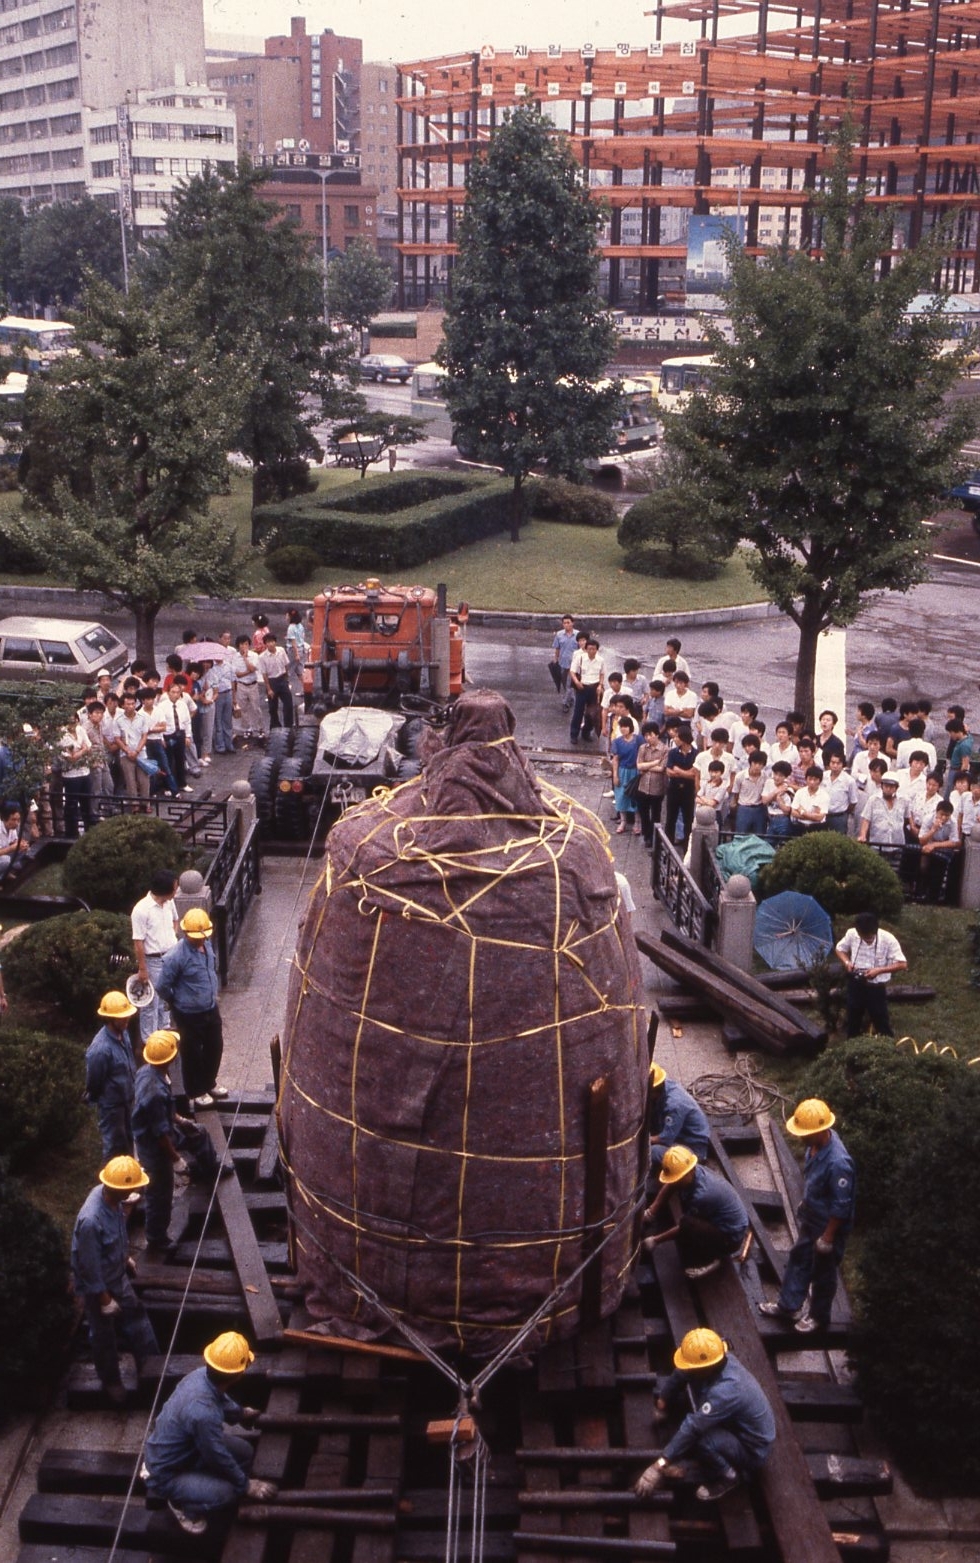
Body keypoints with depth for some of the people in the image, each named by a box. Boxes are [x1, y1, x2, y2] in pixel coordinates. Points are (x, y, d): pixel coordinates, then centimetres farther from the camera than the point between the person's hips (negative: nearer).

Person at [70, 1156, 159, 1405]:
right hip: (98, 1285, -7)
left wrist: (126, 1258, 20)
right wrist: (105, 1300, -17)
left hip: (118, 1276, 7)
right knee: (104, 1335, 18)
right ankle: (111, 1381, 42)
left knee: (136, 1319, 23)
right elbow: (90, 1267, -28)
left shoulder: (110, 1195, -17)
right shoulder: (91, 1220, -41)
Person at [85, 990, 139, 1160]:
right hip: (111, 1103, -8)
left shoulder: (123, 1033, -9)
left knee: (127, 1136, 27)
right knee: (114, 1142, 13)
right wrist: (95, 1101, -6)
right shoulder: (100, 1049, -35)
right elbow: (93, 1082, -21)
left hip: (126, 1096, 8)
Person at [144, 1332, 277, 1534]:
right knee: (226, 1493, -24)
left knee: (245, 1452, 2)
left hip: (182, 1450, 9)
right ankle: (182, 1504, 3)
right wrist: (246, 1485, -8)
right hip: (166, 1473, -9)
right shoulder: (203, 1412, -39)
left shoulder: (201, 1374, -13)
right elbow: (218, 1457, -23)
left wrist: (241, 1413, 32)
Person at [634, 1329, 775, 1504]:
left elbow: (692, 1428, -39)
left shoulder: (726, 1390, -38)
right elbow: (680, 1374, 5)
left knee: (699, 1438, -36)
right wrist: (662, 1402, 11)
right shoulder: (719, 1359, -15)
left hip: (751, 1451, -8)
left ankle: (728, 1476, -5)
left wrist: (659, 1466, -38)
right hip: (733, 1426, 8)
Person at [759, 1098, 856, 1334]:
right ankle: (788, 1305, 41)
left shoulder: (837, 1163, -38)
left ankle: (819, 1316, 37)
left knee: (823, 1272, 14)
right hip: (810, 1218, 8)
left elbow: (841, 1206, -27)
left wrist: (828, 1238, -18)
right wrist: (805, 1203, 19)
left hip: (828, 1225, -8)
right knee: (798, 1258, 23)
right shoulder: (817, 1143, -12)